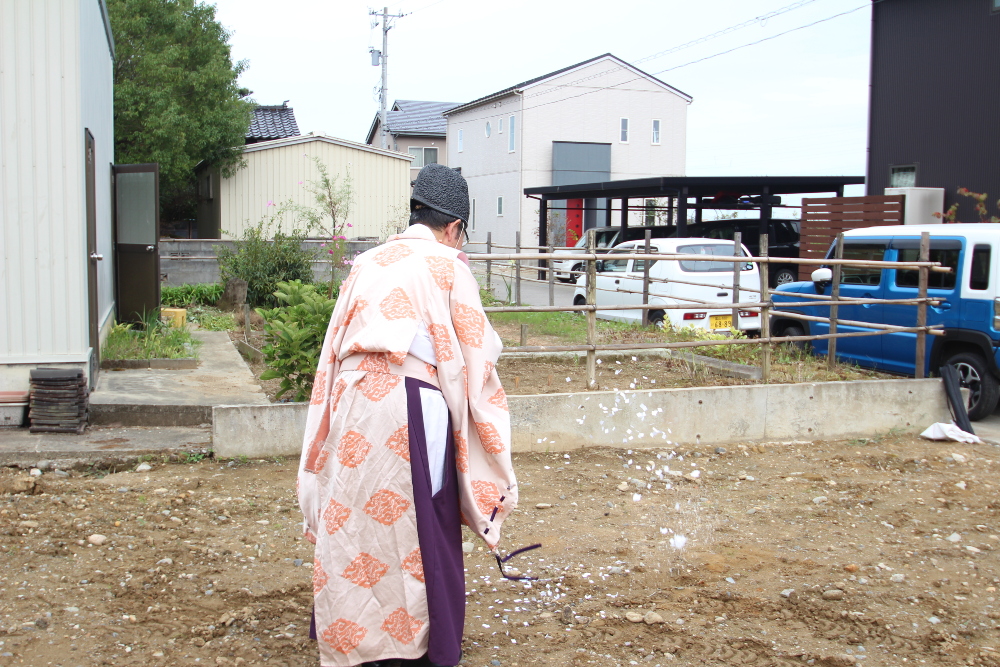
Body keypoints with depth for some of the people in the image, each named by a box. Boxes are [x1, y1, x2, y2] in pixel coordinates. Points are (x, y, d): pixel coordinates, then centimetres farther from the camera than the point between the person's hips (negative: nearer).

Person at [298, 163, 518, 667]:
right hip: (411, 404, -5)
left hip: (351, 400, 5)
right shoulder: (448, 266, 3)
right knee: (420, 527, 8)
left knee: (352, 522, 14)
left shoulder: (365, 264, 17)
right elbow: (475, 354, 2)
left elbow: (334, 349, 16)